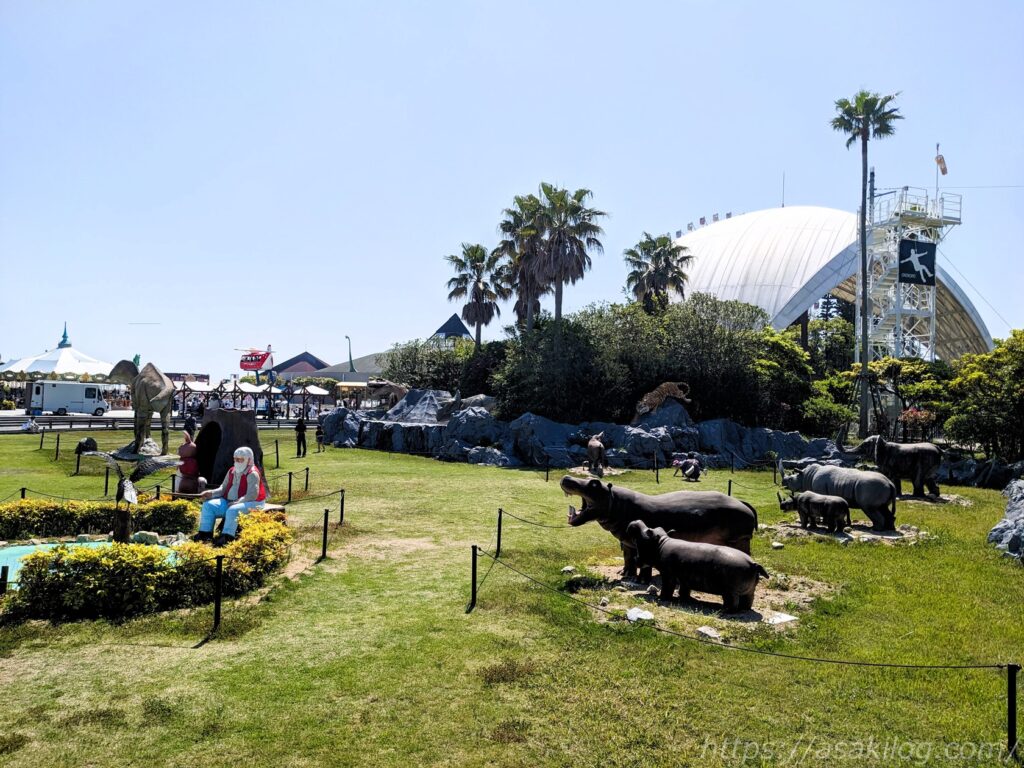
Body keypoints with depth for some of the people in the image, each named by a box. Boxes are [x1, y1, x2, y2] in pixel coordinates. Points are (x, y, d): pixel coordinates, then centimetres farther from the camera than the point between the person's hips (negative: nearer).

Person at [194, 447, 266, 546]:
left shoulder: (252, 474, -12)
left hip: (250, 503, -8)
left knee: (232, 510, -38)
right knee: (208, 505, -4)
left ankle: (226, 537, -36)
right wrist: (211, 493, -3)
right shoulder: (232, 471, 13)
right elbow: (223, 488, 15)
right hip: (229, 501, 8)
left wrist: (236, 503, -24)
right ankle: (205, 533, -6)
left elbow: (252, 495, -20)